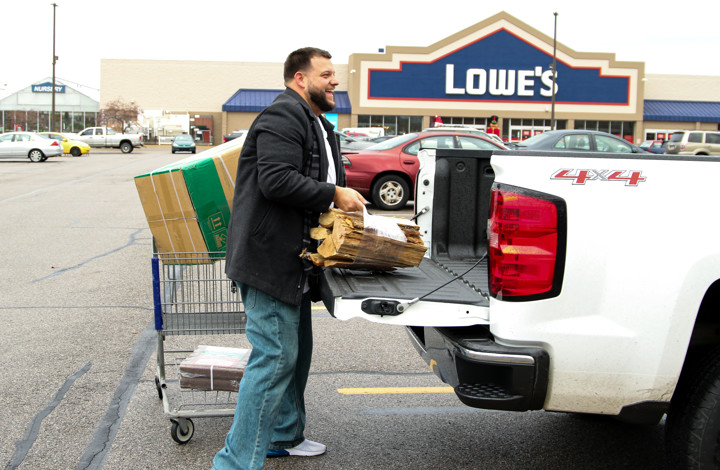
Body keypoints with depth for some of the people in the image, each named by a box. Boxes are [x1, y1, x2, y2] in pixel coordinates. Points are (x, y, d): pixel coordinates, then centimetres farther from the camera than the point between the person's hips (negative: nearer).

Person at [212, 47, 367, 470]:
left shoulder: (320, 128, 22)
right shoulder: (283, 116, -14)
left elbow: (319, 183, 25)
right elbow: (277, 180, -26)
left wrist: (349, 200, 7)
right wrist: (334, 195, -20)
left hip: (294, 261, 11)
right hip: (268, 258, -11)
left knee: (296, 351, 20)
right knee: (275, 357, -10)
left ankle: (285, 435, 36)